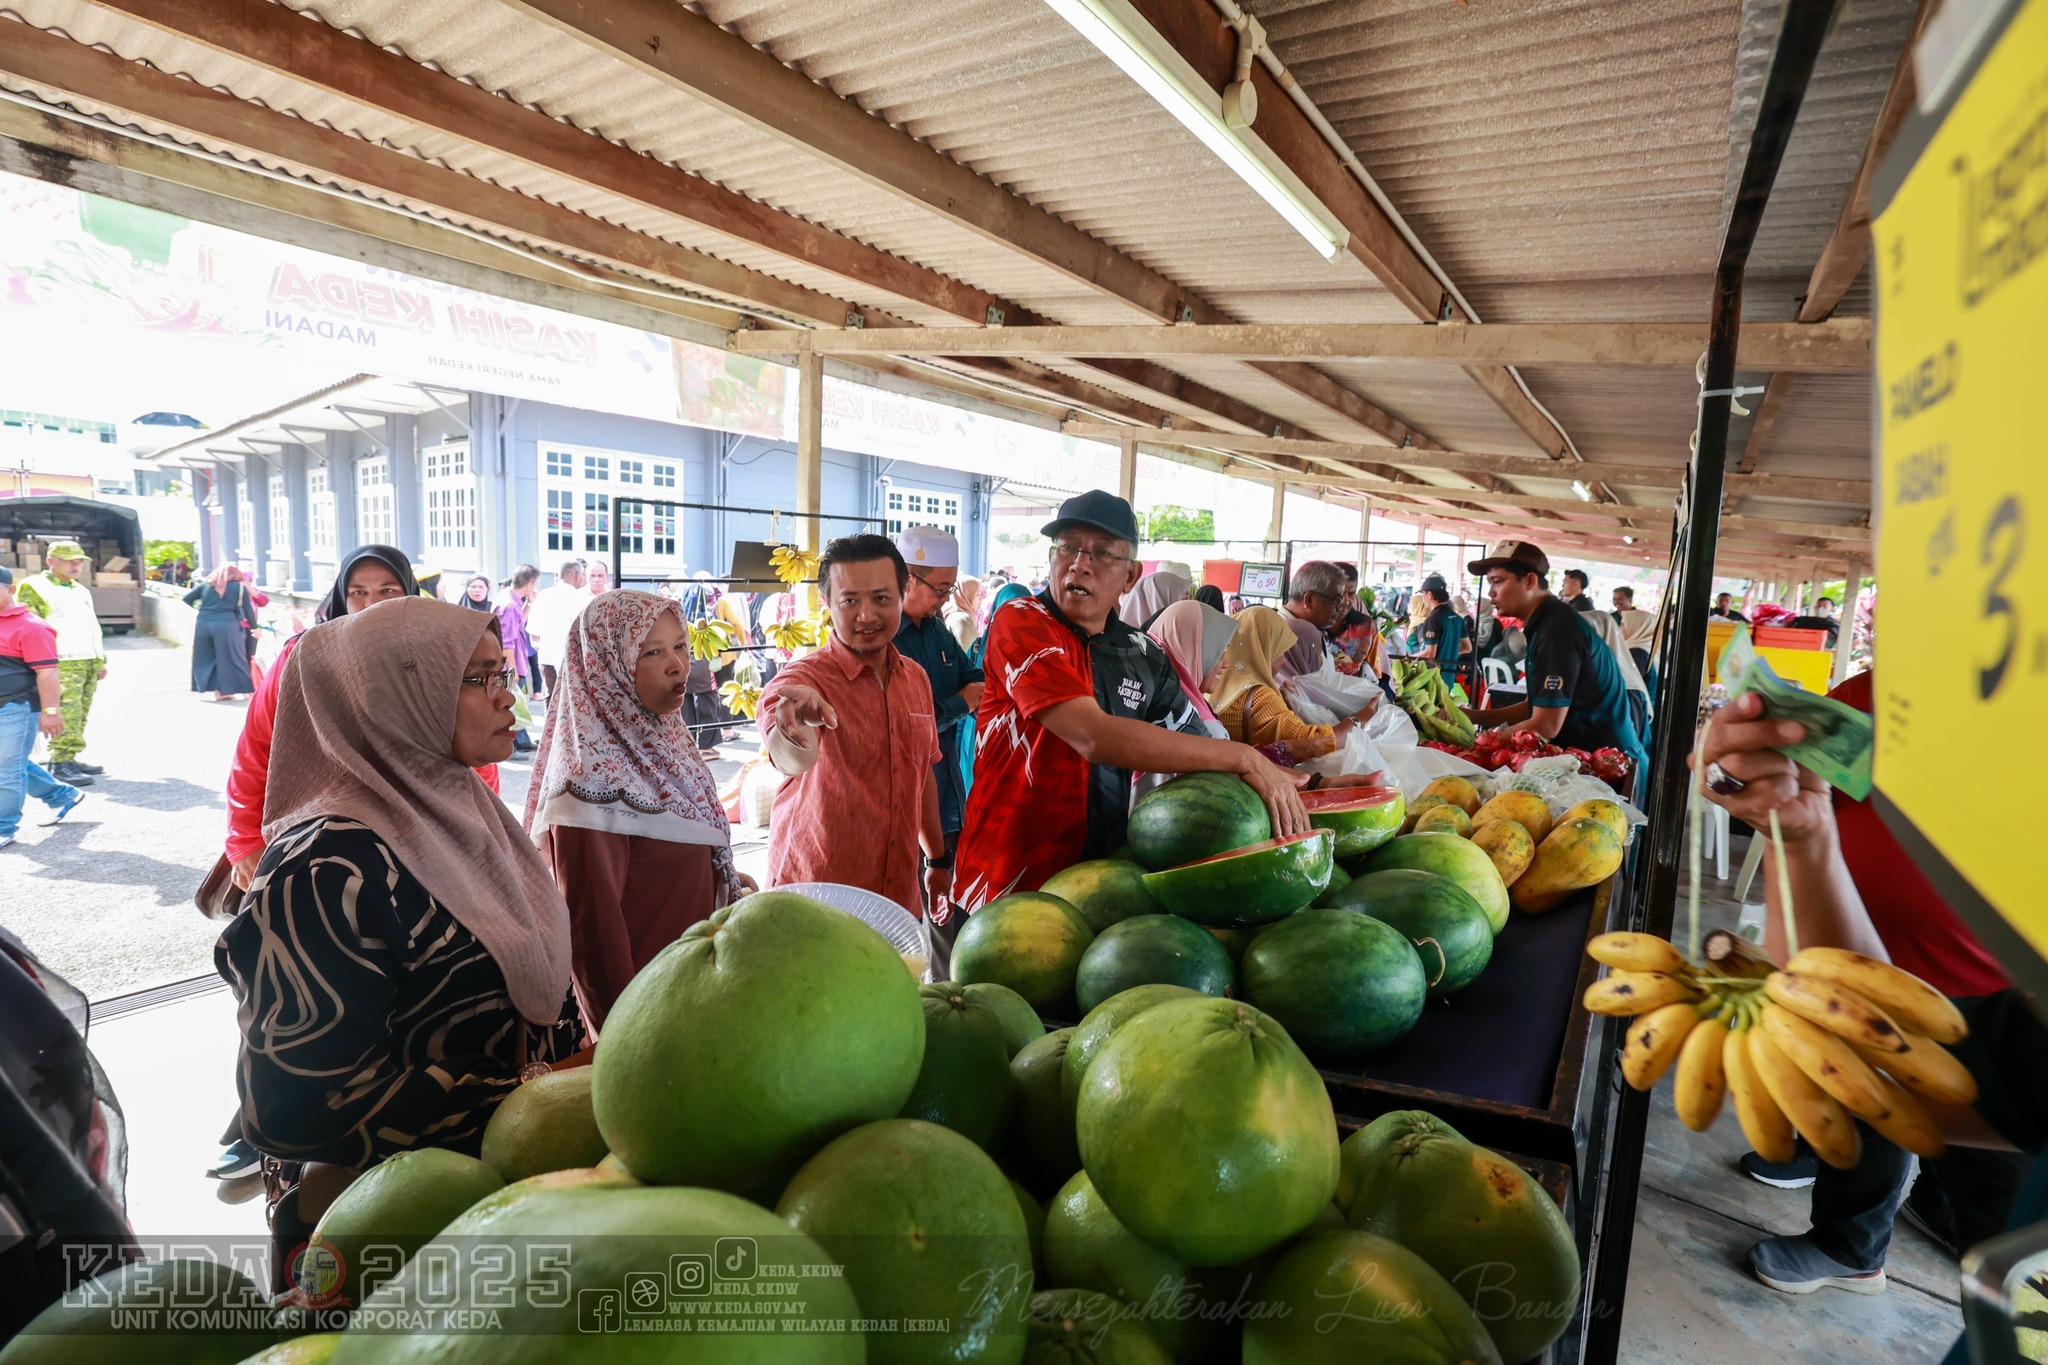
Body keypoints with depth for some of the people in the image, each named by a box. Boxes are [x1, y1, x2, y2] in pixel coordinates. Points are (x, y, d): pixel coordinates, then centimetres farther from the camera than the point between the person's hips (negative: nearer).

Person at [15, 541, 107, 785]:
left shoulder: (81, 591, 23)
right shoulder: (32, 587, -1)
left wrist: (101, 660, 23)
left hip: (89, 663, 8)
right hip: (62, 664, -7)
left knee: (79, 716, 7)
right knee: (66, 714, -13)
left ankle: (67, 759, 13)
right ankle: (61, 763, -11)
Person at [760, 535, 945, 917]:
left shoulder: (916, 678, 3)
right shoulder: (803, 680, -17)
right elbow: (788, 760, -38)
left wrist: (938, 861, 19)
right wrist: (796, 732, -60)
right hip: (814, 901, -5)